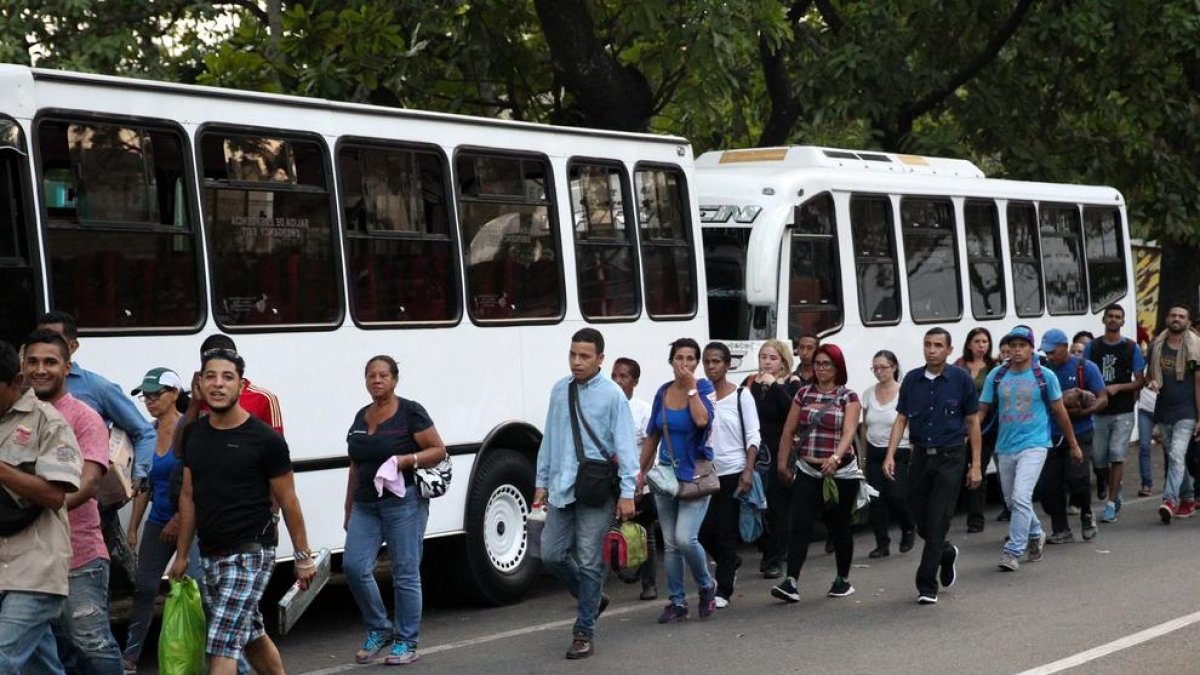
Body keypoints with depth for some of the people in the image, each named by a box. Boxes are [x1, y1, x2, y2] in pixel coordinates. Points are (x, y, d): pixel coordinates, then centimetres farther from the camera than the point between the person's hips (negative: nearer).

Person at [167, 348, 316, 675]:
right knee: (252, 635, 19)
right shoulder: (194, 434, 6)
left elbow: (288, 501, -5)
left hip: (250, 553, -7)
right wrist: (181, 554, 14)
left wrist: (303, 556, -2)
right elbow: (188, 495, 14)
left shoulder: (264, 439, -11)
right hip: (210, 555, 7)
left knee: (222, 647, -14)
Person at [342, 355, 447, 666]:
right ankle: (378, 630, 12)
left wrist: (407, 460, -19)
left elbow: (439, 451, -4)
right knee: (354, 566, -7)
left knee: (405, 573, -3)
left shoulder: (410, 412, -3)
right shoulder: (361, 418, 15)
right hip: (366, 505, 6)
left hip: (403, 502, -5)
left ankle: (406, 642, 7)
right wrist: (349, 509, 21)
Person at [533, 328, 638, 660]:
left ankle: (584, 633, 11)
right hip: (562, 487, 5)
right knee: (551, 554, 5)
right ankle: (592, 597, 31)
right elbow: (549, 438, 14)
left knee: (589, 562, -1)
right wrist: (542, 481, 14)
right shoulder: (559, 390, 7)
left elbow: (625, 445, -10)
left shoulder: (612, 394, -8)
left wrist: (627, 492, -15)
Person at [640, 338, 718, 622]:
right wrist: (641, 472, 14)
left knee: (685, 538, -16)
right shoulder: (663, 392, 7)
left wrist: (691, 387, -18)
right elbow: (652, 437, 14)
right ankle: (677, 603, 15)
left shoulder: (704, 387, -6)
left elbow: (702, 420, -26)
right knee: (670, 544, 7)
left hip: (695, 475, -5)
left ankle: (706, 586, 10)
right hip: (666, 475, 5)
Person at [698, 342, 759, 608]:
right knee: (704, 530, 3)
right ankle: (732, 563, 32)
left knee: (727, 533, -1)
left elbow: (753, 437, -5)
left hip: (734, 472, -3)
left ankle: (723, 591, 6)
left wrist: (748, 471, -14)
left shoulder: (741, 396, -3)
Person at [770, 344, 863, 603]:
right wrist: (782, 462, 11)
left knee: (839, 527, 9)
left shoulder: (848, 397, -4)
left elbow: (849, 431, -18)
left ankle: (843, 580, 25)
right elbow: (788, 430, 12)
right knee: (800, 525, -10)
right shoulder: (804, 394, 7)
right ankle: (791, 582, -15)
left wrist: (835, 457, -33)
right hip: (807, 471, 3)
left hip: (841, 472, -2)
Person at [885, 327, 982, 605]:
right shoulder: (912, 380, 5)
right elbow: (901, 419, 6)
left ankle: (927, 586, -2)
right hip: (921, 456, 4)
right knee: (921, 520, 9)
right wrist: (890, 455, -6)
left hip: (950, 457, -4)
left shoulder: (961, 379, -3)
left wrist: (976, 464, -2)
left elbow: (973, 422, 1)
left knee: (937, 522, -8)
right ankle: (947, 553, 40)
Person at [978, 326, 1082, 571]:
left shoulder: (1045, 376, -2)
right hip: (1005, 447, 4)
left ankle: (1013, 551, -14)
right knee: (1012, 500, 16)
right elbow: (981, 409, 4)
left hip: (1033, 445, -4)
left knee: (1021, 498, -19)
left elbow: (1059, 411, 7)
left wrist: (1073, 445, 13)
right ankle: (1036, 535, 41)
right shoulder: (996, 376, 2)